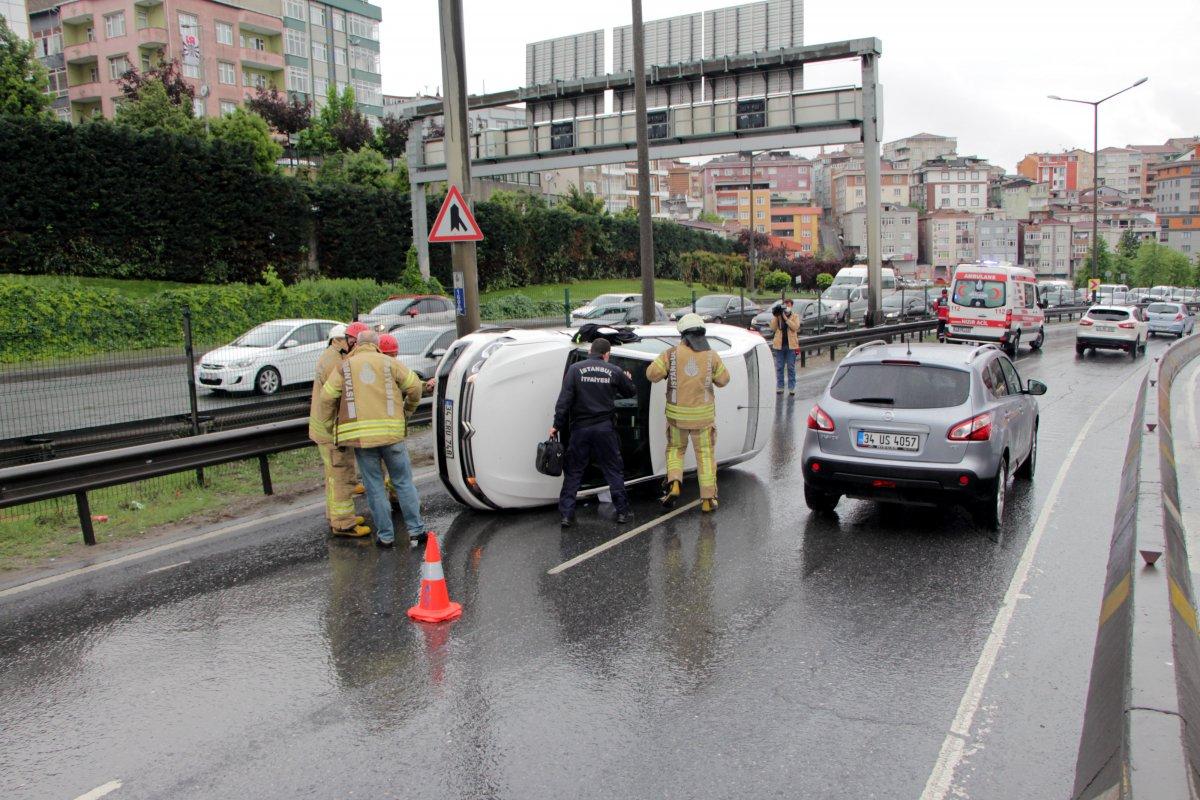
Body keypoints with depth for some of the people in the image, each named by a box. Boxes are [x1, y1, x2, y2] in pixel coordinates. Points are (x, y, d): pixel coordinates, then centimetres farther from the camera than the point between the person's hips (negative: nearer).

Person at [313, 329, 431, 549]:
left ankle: (385, 536, 12)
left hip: (359, 435, 1)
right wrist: (407, 411, 19)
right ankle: (415, 530, 11)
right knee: (403, 482, 10)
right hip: (391, 431, -1)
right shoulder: (389, 363, 7)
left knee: (375, 487, 8)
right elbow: (414, 386, 2)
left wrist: (328, 428, 13)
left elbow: (327, 397, 2)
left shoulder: (345, 367, 10)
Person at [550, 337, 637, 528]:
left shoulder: (575, 369, -4)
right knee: (614, 471, 12)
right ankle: (622, 512, 15)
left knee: (573, 473, 7)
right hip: (604, 429, 1)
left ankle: (566, 514, 4)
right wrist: (628, 380, 39)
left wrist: (557, 425, -5)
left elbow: (564, 399, -10)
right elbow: (631, 392, 16)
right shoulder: (614, 371, 1)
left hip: (580, 428, 0)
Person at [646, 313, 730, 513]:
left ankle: (674, 483, -2)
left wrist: (665, 373, 9)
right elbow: (723, 379, 6)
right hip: (703, 414, 0)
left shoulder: (672, 353, -6)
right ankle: (708, 499, 12)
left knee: (675, 449, 20)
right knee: (705, 454, 10)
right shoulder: (711, 355, -4)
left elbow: (652, 373, -10)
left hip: (677, 414, 0)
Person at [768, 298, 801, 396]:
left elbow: (795, 327, -13)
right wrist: (775, 316, -11)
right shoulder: (777, 316, 7)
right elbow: (773, 328, -4)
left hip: (791, 345, -1)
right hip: (779, 345, 2)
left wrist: (785, 318, -16)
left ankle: (791, 388, 7)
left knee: (791, 368, 3)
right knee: (779, 368, 6)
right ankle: (779, 387, 14)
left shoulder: (795, 317, 4)